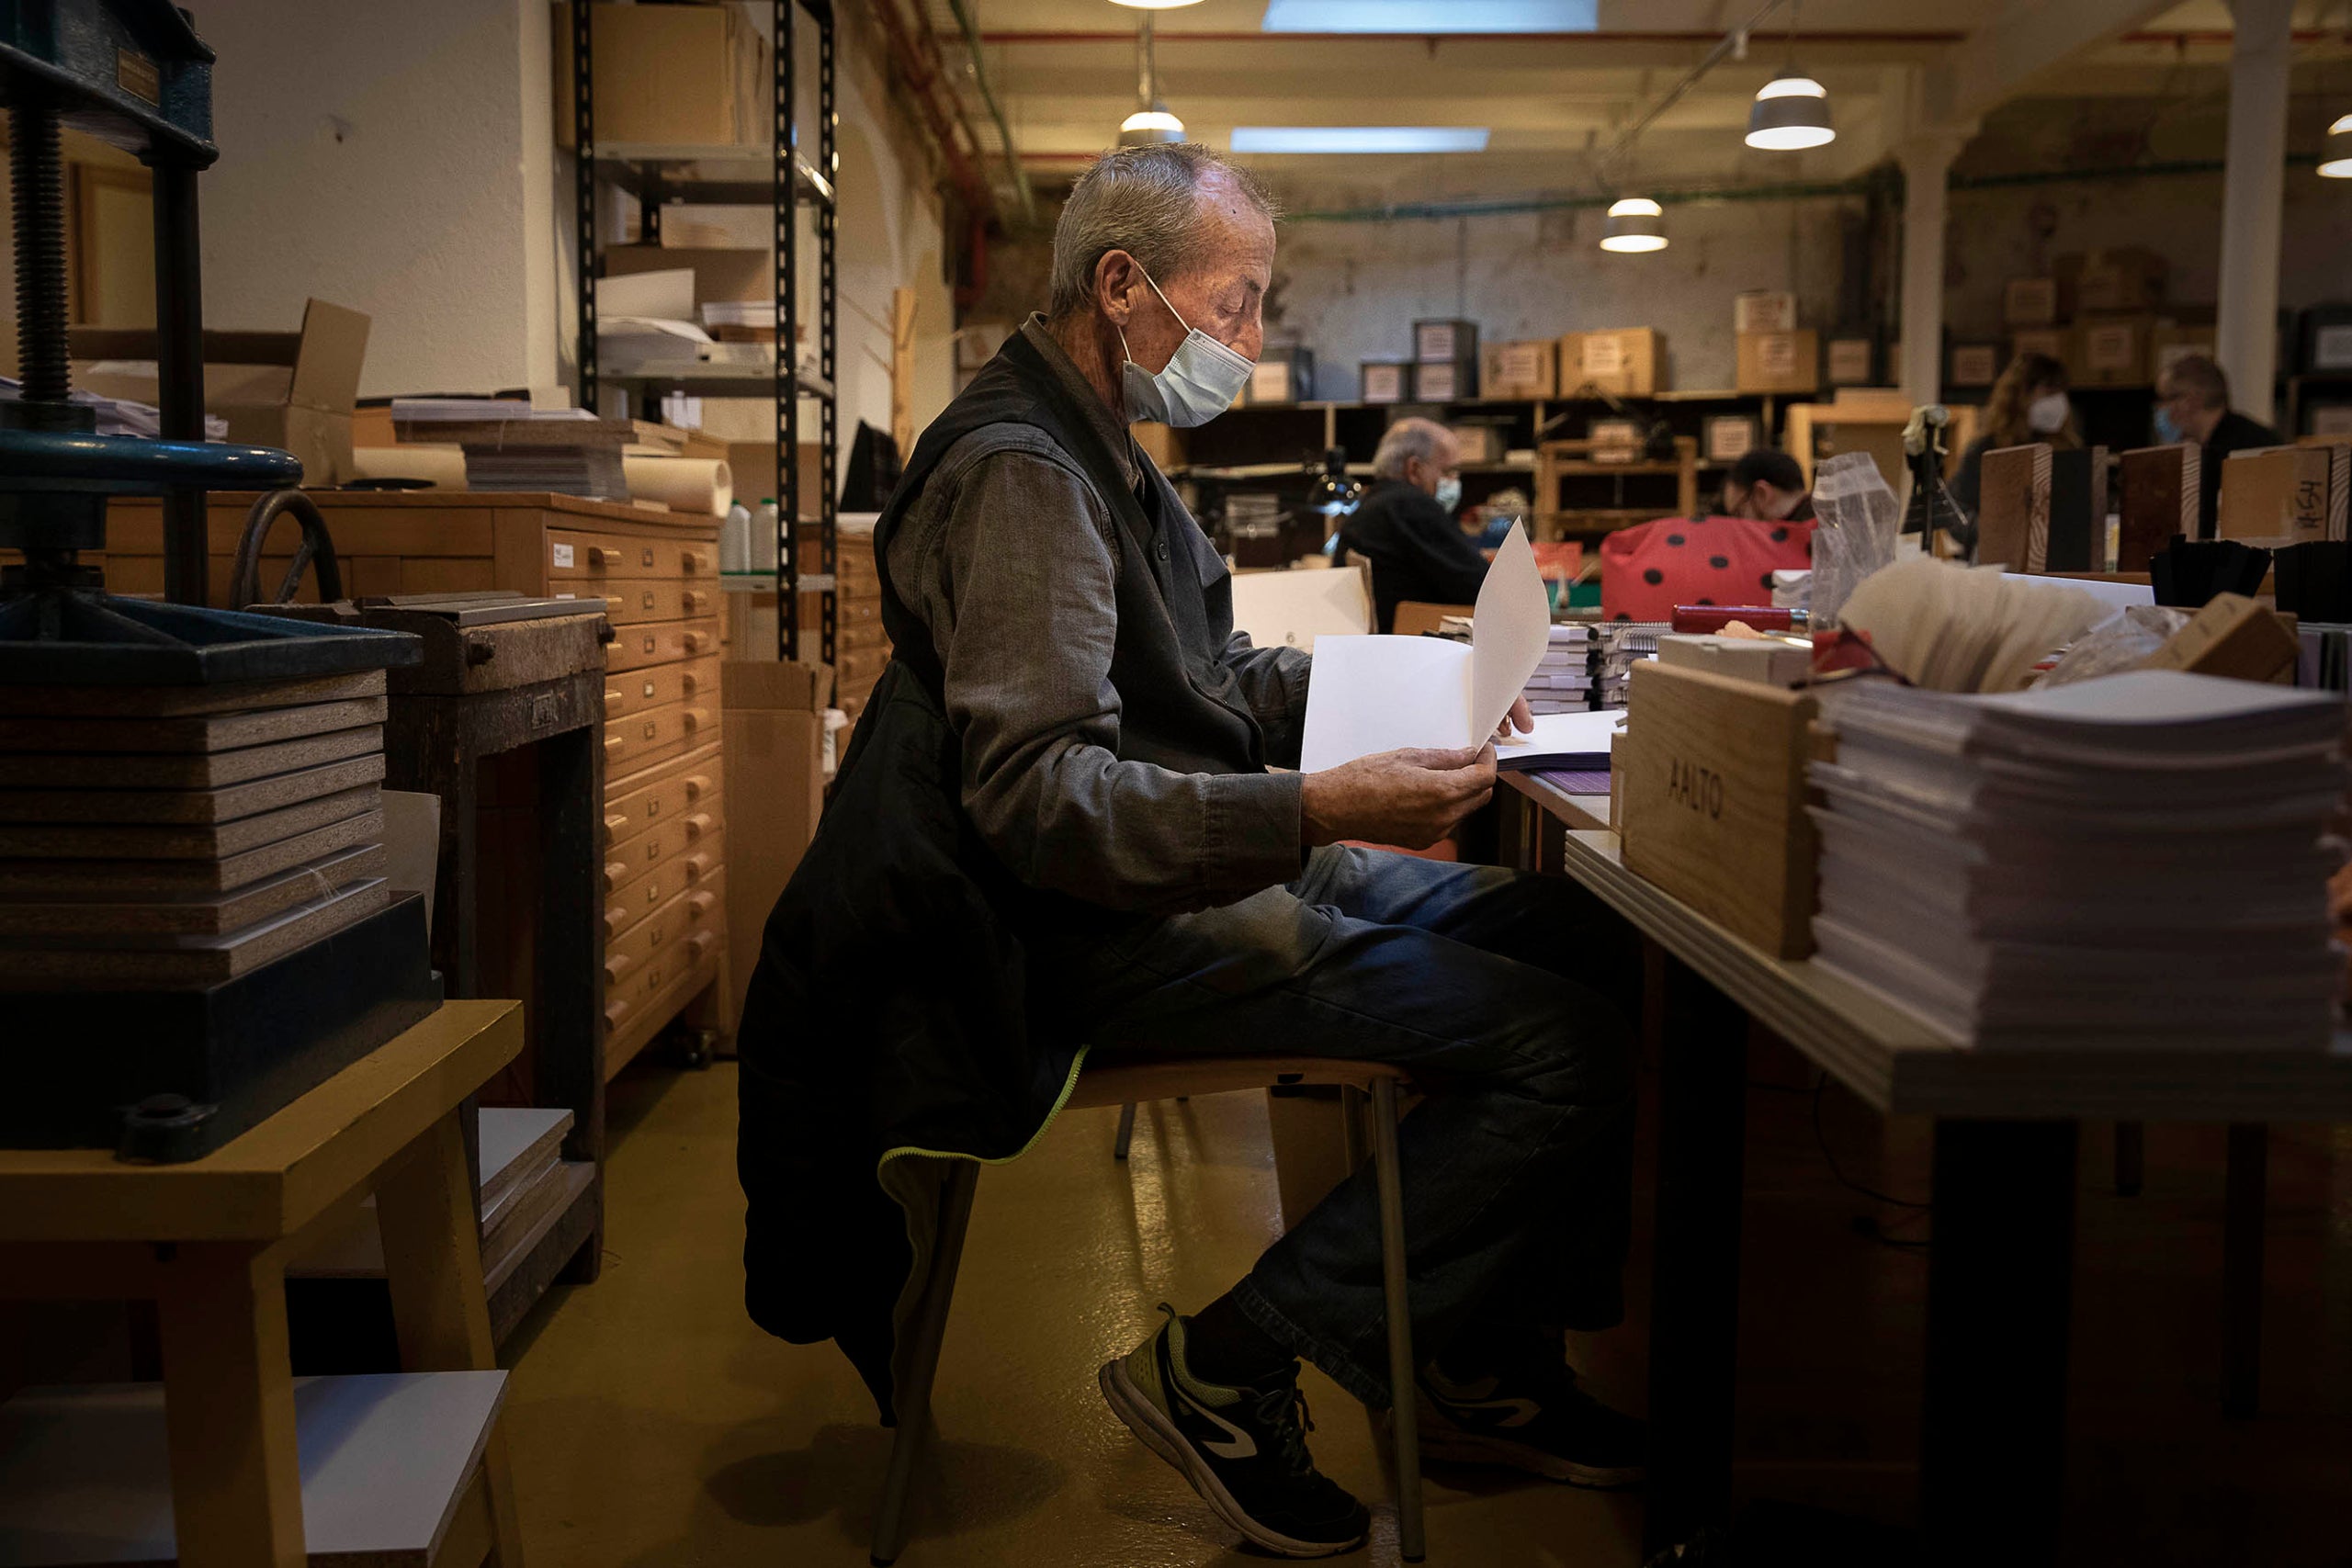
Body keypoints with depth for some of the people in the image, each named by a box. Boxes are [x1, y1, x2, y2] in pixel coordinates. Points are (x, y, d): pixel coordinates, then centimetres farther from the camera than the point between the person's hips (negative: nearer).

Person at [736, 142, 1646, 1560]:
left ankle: (1490, 1365, 15)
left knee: (1601, 940, 8)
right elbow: (1042, 801, -26)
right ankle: (1228, 1366, -7)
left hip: (1222, 872, 10)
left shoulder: (1098, 453, 17)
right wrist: (1323, 811, -33)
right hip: (1119, 927, -10)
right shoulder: (1020, 473, -17)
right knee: (1570, 1044, -18)